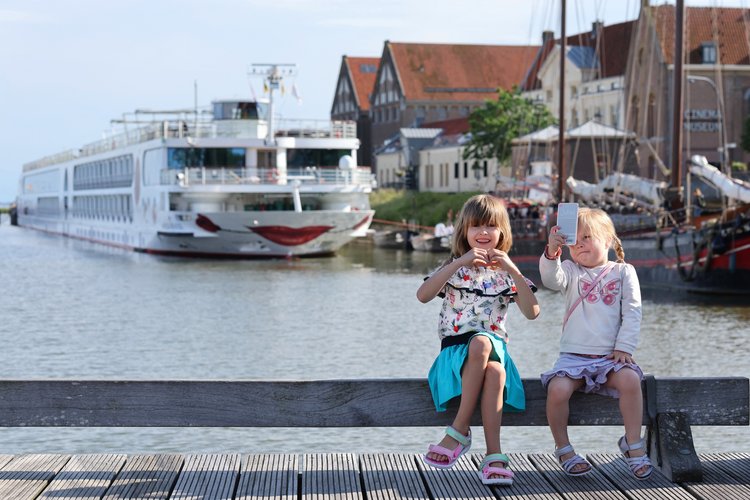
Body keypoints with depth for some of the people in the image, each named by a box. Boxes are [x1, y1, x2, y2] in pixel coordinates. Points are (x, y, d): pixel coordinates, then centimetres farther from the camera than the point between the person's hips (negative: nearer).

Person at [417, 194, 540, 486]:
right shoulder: (455, 268, 6)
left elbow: (532, 312, -4)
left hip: (493, 346, 1)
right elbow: (423, 295, -14)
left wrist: (513, 271, -13)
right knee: (485, 357, -36)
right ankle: (494, 456, -33)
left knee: (490, 361, -37)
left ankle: (459, 431, -29)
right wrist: (460, 263, -19)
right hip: (455, 348, -1)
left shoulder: (506, 272, 11)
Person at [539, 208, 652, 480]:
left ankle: (633, 444, -11)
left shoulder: (623, 272, 10)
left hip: (610, 356, 0)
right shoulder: (571, 271, 11)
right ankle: (563, 449, -5)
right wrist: (552, 252, -32)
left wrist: (624, 347, -8)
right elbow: (551, 279, -13)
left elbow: (632, 313, 3)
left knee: (630, 379, -31)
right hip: (573, 356, 0)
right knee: (557, 389, -28)